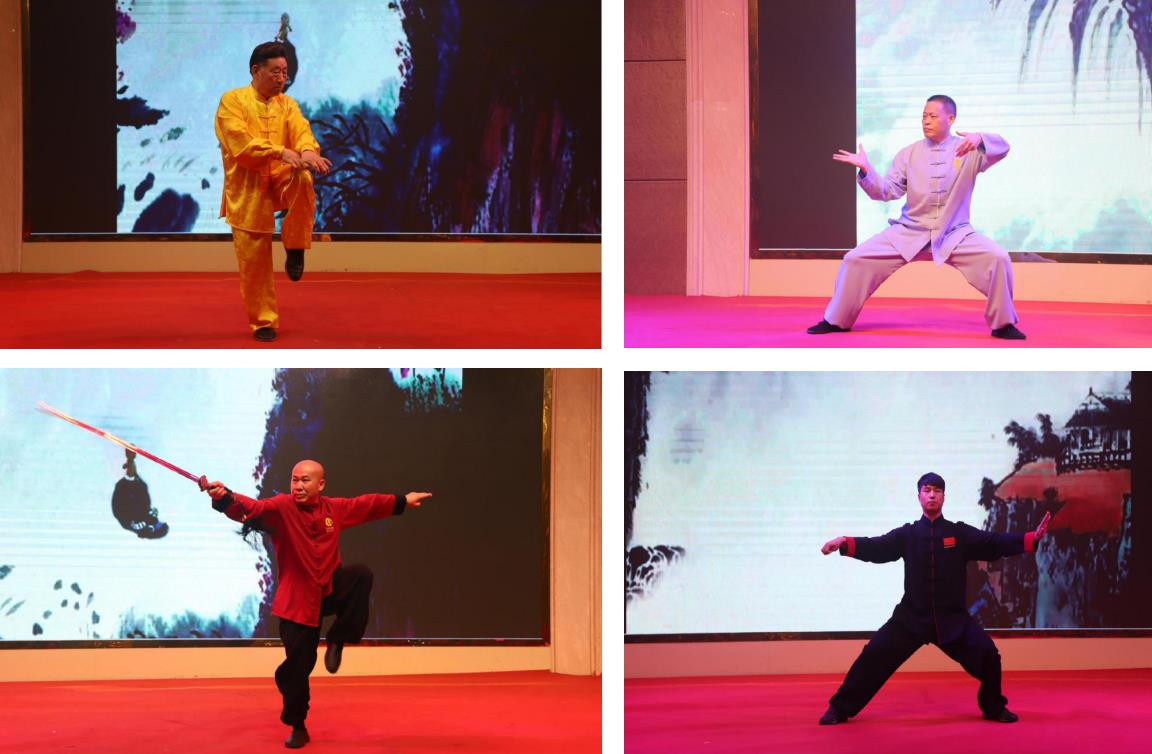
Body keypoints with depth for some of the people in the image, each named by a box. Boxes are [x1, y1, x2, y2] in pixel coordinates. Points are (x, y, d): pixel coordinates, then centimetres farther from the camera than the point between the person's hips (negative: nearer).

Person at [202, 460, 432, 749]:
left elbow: (368, 504, 18)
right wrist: (225, 497, -54)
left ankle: (337, 640, -8)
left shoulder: (335, 508, 1)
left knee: (361, 576, -25)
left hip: (330, 590, 3)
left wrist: (403, 501, 29)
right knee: (297, 666, -4)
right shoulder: (280, 508, -14)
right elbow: (250, 508, -32)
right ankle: (297, 727, 16)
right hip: (297, 600, -3)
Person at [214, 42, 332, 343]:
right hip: (248, 191, -2)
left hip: (281, 181, 2)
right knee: (254, 263, -3)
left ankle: (294, 250, -16)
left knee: (302, 178, -32)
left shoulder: (287, 104, 9)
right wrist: (281, 153, -31)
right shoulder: (232, 101, -4)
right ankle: (262, 322, 15)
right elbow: (241, 145, -18)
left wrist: (308, 152, -32)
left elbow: (302, 132, -7)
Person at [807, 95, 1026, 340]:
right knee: (856, 259, -8)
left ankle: (1002, 324, -5)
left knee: (997, 259, -23)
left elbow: (1001, 148, -23)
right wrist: (866, 171, -20)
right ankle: (837, 321, 10)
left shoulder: (969, 150, -6)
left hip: (954, 234, -2)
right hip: (908, 233, 2)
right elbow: (887, 191, -2)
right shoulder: (909, 154, 2)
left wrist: (980, 139, -45)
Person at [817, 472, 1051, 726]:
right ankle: (840, 708, 3)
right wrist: (844, 543, -23)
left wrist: (1033, 538, -16)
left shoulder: (960, 533, 2)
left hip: (952, 617, 0)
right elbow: (876, 547, -6)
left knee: (987, 654, -11)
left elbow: (996, 544, -4)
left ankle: (994, 708, 14)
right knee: (874, 655, -9)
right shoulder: (907, 534, 3)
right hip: (912, 616, 0)